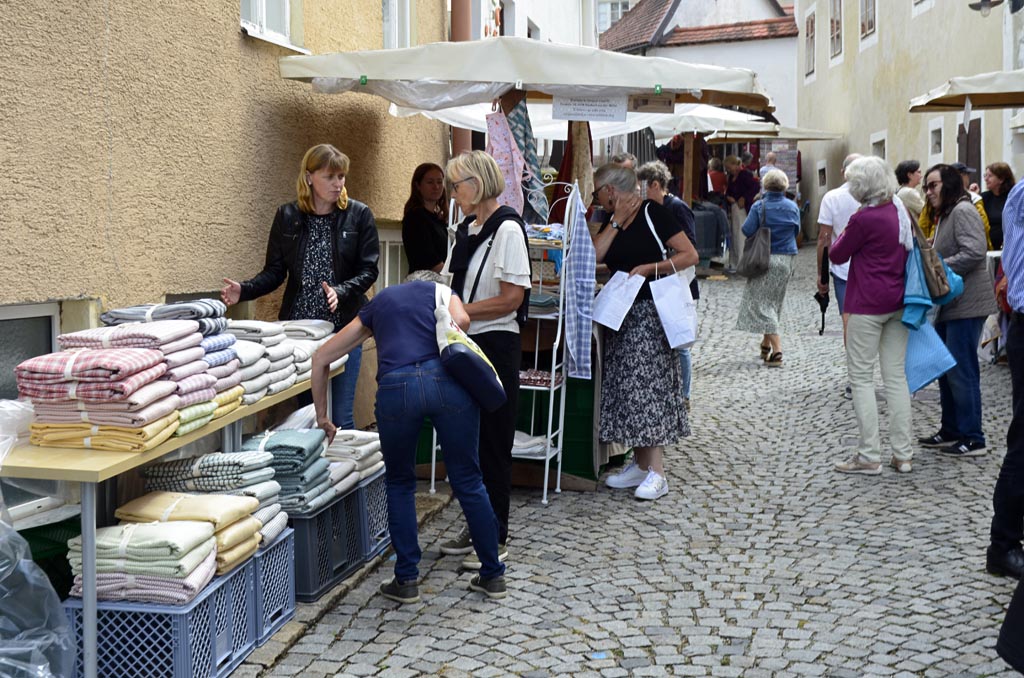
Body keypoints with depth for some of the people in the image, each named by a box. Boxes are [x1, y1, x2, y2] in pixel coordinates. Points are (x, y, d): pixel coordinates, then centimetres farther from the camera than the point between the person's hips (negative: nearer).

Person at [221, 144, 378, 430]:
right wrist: (244, 290, -10)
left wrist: (341, 292, -21)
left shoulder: (359, 215, 1)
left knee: (340, 417, -1)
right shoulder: (287, 217, 6)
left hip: (342, 327, -2)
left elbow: (368, 270, -2)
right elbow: (275, 271, 8)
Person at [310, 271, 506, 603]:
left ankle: (406, 580, 22)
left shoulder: (379, 302, 33)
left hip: (397, 387, 1)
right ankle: (492, 575, 25)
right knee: (468, 481, 14)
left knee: (399, 483, 22)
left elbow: (321, 358, 31)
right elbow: (460, 321, 1)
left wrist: (322, 417, 36)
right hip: (446, 379, 0)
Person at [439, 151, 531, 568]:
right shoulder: (468, 229, 12)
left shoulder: (507, 229, -14)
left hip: (495, 345, -9)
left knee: (492, 444, -1)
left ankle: (496, 539, 10)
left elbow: (510, 299, -19)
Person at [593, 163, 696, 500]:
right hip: (621, 312, 8)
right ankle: (640, 464, 17)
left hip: (650, 311, -8)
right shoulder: (612, 222, 14)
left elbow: (690, 255, -12)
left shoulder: (652, 213, -8)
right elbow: (593, 255, -2)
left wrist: (650, 268, -19)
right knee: (627, 384, 8)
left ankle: (656, 473, -7)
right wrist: (617, 223, -4)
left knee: (648, 384, -10)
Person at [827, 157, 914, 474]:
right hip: (898, 304, 7)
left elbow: (836, 255, -5)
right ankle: (902, 454, 13)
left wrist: (845, 231, 11)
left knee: (861, 378, 1)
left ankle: (869, 456, 1)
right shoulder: (901, 213, 7)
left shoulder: (864, 219, -16)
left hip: (867, 305, -7)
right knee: (896, 376, 10)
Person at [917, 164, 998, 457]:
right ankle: (951, 431, 23)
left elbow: (974, 252, -24)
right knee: (946, 369, 14)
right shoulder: (944, 216, 19)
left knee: (961, 372, -6)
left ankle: (972, 438, 1)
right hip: (948, 304, 10)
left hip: (966, 304, -10)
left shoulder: (963, 210, -12)